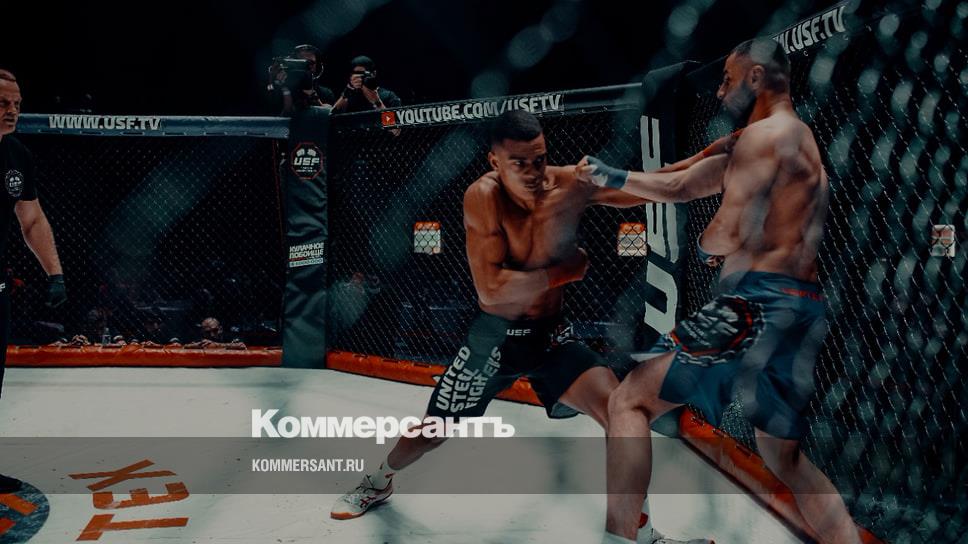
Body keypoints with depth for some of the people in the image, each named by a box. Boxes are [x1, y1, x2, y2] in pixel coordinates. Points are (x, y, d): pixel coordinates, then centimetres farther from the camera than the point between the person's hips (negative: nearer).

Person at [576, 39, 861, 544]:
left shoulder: (764, 134, -8)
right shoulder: (774, 141, 23)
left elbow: (728, 234, -18)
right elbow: (679, 185, 28)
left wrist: (701, 246, 4)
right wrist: (609, 175, 22)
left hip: (758, 306, -10)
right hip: (796, 308, 10)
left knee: (629, 401, -3)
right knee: (786, 458, 20)